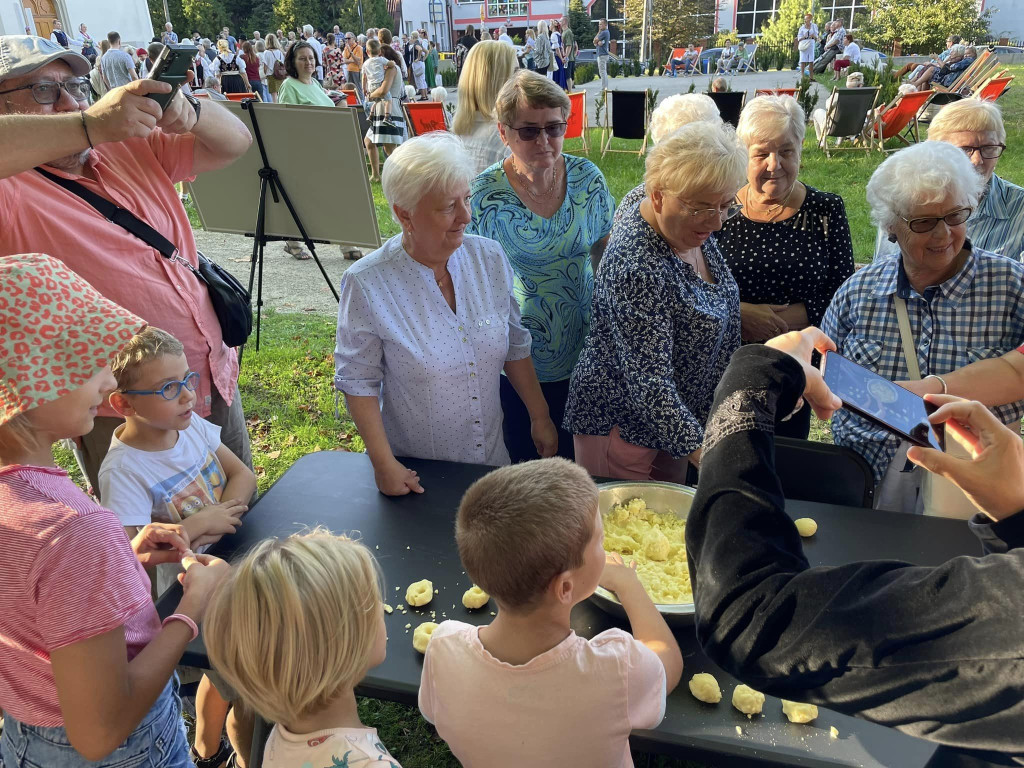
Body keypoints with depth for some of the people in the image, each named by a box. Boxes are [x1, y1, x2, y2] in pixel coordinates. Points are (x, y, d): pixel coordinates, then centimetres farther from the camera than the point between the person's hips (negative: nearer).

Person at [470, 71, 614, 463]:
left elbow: (607, 245, 10)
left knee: (579, 456, 18)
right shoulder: (484, 194, -15)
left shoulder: (587, 178, -6)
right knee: (526, 459, 14)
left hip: (584, 348, 3)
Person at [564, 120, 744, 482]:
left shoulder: (691, 225, -3)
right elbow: (648, 384, -33)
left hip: (675, 416, 9)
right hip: (624, 427, -8)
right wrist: (702, 454, -38)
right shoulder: (637, 265, -31)